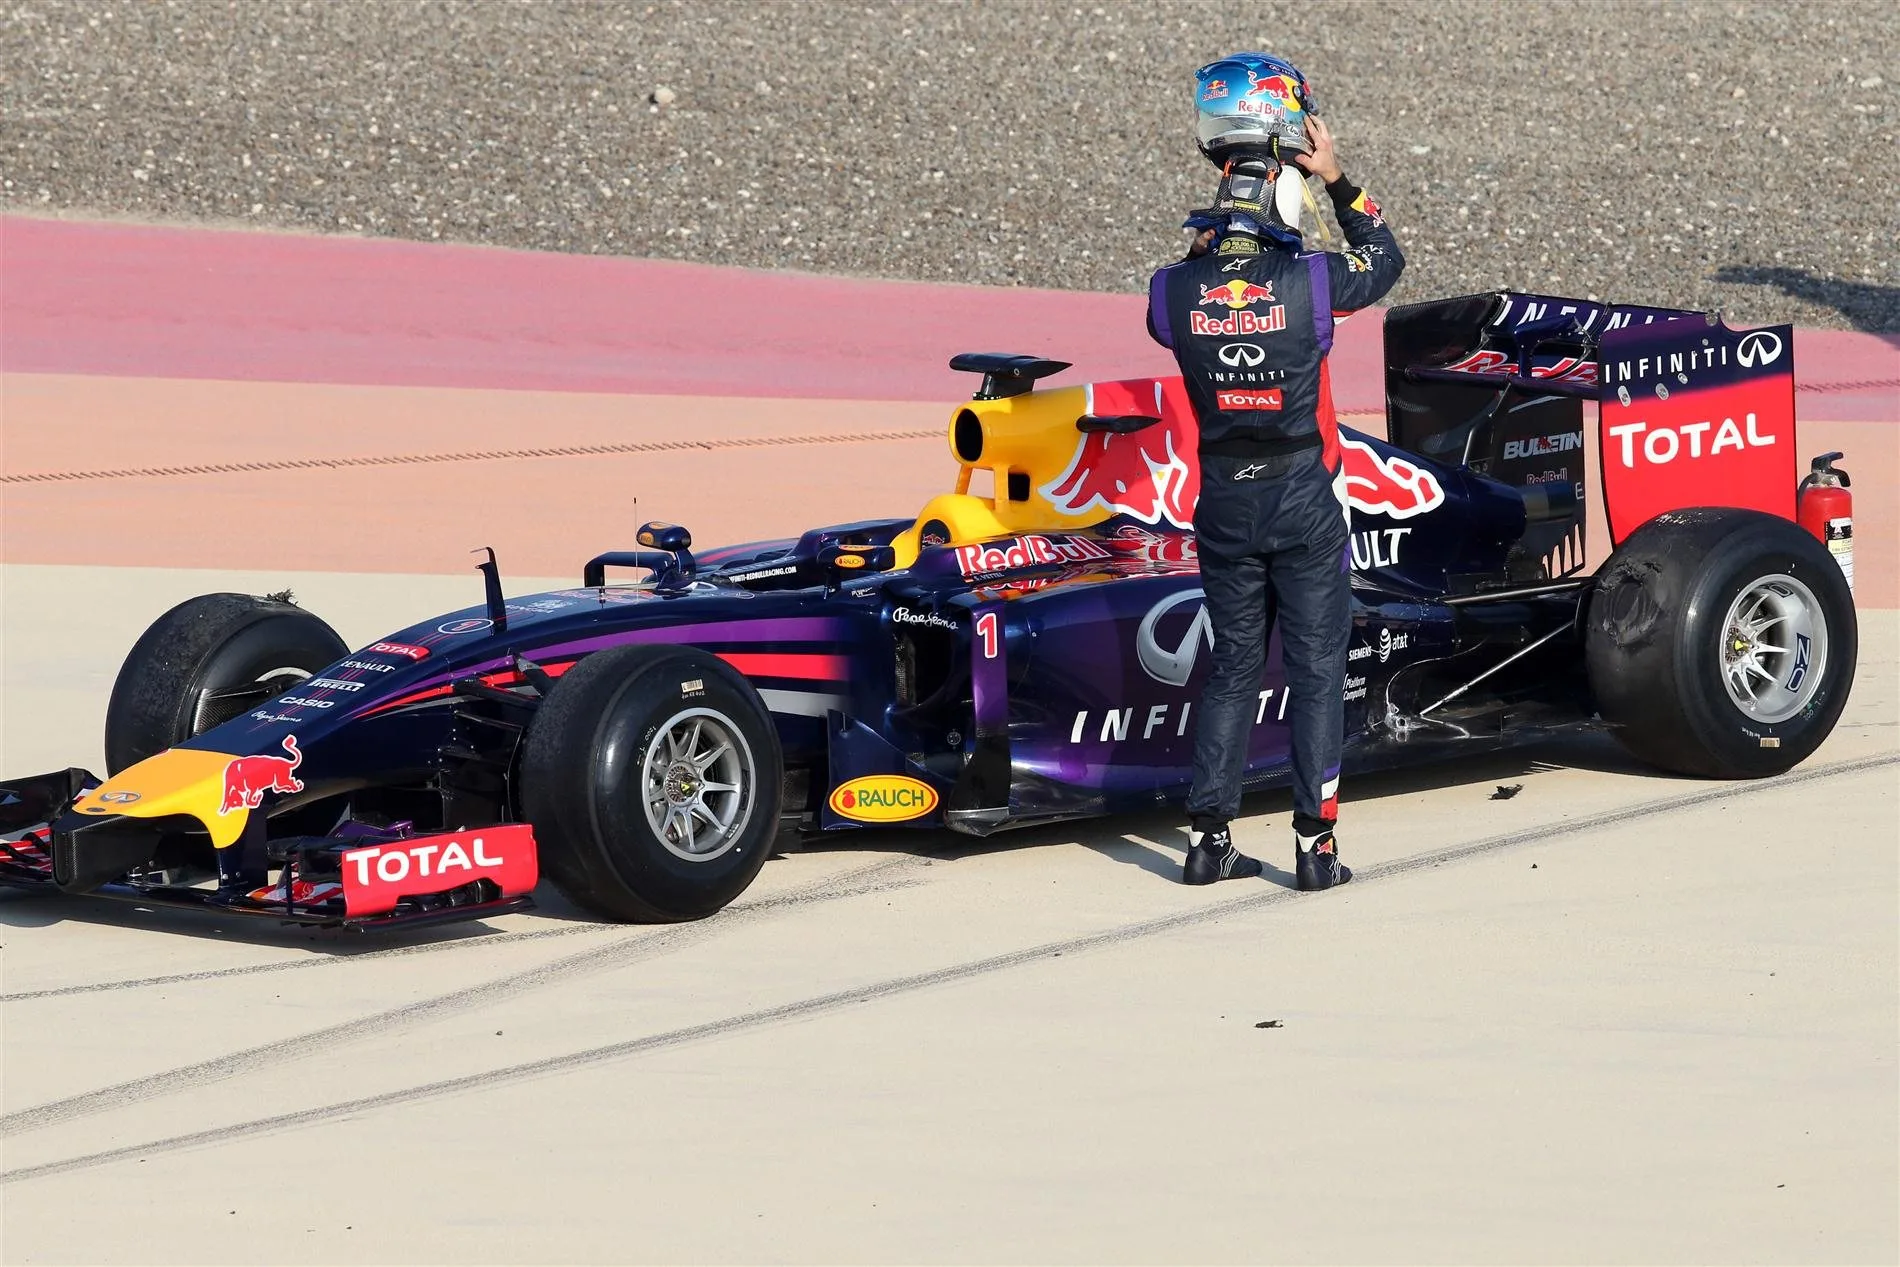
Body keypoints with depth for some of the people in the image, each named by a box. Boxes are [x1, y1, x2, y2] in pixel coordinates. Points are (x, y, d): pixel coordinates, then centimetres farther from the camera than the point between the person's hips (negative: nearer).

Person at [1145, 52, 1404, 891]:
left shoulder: (1175, 290, -8)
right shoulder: (1310, 281, -15)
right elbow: (1384, 256, 6)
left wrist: (1209, 240, 10)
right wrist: (1337, 179, 7)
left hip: (1222, 501, 3)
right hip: (1305, 502, -3)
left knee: (1232, 666, 15)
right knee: (1317, 670, 6)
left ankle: (1210, 837, 14)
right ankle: (1315, 844, 5)